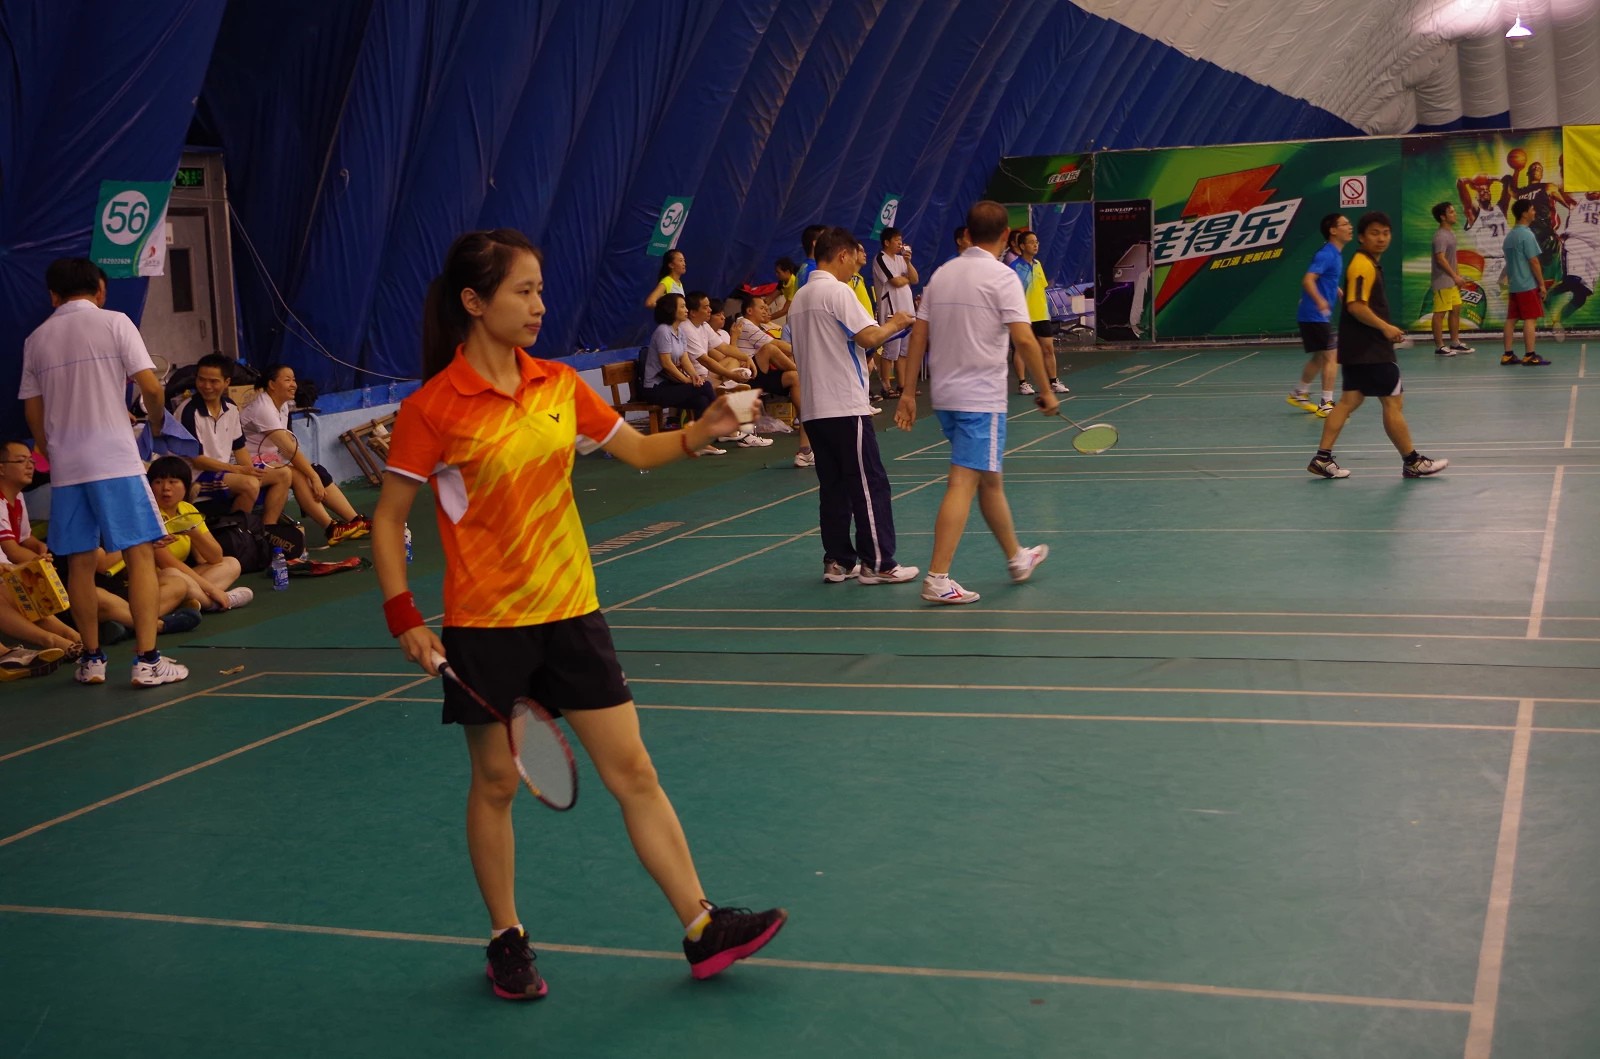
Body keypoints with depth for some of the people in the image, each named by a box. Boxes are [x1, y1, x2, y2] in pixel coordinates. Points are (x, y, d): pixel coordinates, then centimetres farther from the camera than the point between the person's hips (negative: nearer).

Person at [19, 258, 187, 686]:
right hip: (114, 460, -4)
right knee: (140, 554, -2)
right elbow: (150, 387, -8)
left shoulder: (36, 339, 10)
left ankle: (92, 659, 16)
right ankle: (147, 660, -8)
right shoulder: (113, 322, -2)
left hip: (64, 468, 4)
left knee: (80, 562, 11)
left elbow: (33, 411, 13)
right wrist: (156, 422, 11)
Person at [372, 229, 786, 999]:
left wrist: (701, 431, -5)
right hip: (485, 624, -4)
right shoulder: (433, 408, -11)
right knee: (496, 783, 8)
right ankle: (507, 941, 27)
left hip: (569, 611, 5)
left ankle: (701, 929, 10)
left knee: (633, 772, 5)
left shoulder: (558, 385, 4)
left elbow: (639, 450, 13)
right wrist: (404, 618, -12)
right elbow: (388, 518, -5)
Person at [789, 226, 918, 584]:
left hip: (813, 409, 8)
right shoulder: (837, 291, -10)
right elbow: (869, 336, -16)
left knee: (833, 487, 10)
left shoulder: (800, 298, 16)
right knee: (869, 485, -3)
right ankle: (877, 564, -1)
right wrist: (894, 323, 2)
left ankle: (838, 561, 11)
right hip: (846, 406, -8)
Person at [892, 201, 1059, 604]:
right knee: (963, 483, -8)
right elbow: (1024, 339, -18)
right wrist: (1046, 390, -9)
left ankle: (1017, 557, 35)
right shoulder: (1001, 276, -9)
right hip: (981, 397, -7)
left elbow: (918, 335, 8)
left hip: (945, 395, 7)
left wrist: (908, 391, 11)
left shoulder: (941, 274, 9)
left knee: (989, 478, 20)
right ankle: (937, 579, -13)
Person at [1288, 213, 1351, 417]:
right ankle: (1326, 404, -6)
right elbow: (1308, 280, -30)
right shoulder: (1326, 254, -18)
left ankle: (1299, 394, 33)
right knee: (1331, 356, -9)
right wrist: (1319, 301, -44)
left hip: (1320, 316, 10)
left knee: (1320, 357, 20)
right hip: (1315, 315, -10)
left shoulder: (1336, 255, 12)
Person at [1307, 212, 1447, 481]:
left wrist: (1384, 330, 20)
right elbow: (1356, 305, -24)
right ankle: (1412, 462, 7)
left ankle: (1323, 459, 6)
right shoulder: (1363, 265, -16)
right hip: (1370, 350, -10)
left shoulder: (1370, 264, 16)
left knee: (1350, 400, 9)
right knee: (1393, 402, -2)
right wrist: (1385, 327, -19)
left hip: (1358, 348, 10)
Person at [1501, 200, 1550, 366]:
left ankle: (1508, 355, 7)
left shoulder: (1509, 235, 12)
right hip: (1528, 285, -8)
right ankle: (1529, 356, -6)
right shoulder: (1527, 235, -14)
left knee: (1511, 319, 7)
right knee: (1530, 319, -5)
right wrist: (1542, 284, -9)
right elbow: (1534, 262, -15)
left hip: (1514, 285, 8)